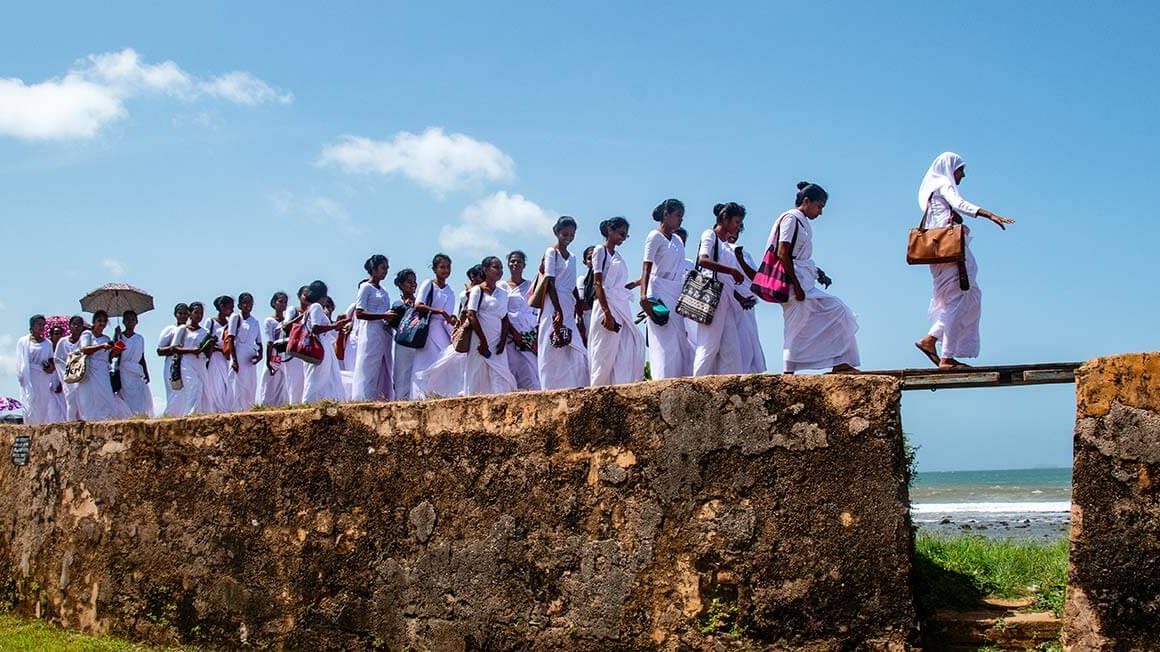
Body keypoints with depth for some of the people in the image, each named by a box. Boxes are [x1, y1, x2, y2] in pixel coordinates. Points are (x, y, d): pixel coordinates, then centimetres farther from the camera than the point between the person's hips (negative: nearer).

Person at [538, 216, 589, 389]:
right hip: (554, 306, -7)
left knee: (574, 351, 1)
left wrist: (580, 311, 11)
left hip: (568, 307, 7)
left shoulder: (572, 257, 19)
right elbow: (550, 283, -11)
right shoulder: (551, 252, -2)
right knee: (553, 352, -9)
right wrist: (558, 312, -19)